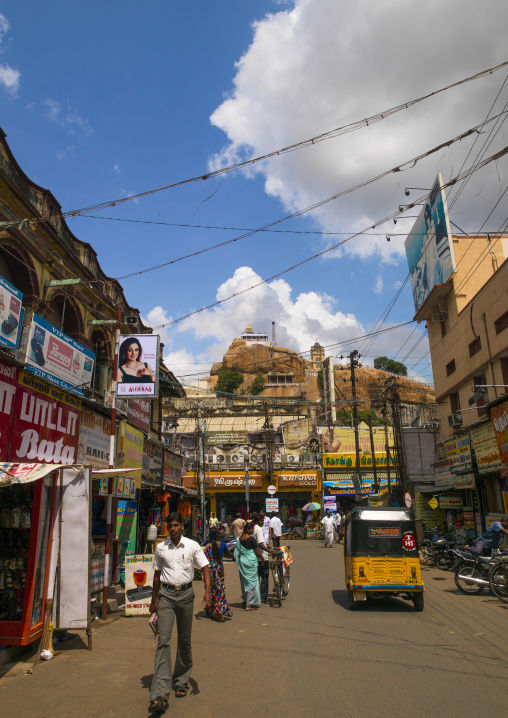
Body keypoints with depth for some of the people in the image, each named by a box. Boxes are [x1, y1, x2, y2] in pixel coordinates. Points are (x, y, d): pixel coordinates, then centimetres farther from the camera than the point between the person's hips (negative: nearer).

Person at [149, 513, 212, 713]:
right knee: (163, 640, -9)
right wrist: (154, 600, 16)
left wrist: (208, 591, -17)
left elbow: (205, 568, -2)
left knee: (185, 640, 10)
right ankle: (159, 694, -10)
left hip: (185, 594, 0)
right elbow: (157, 574, 14)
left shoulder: (193, 546, -1)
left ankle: (181, 681, 29)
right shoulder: (160, 548, 4)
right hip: (166, 594, 0)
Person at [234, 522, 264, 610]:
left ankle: (245, 600, 31)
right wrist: (262, 559, 5)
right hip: (251, 562, -7)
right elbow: (257, 552, -10)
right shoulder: (251, 539, -16)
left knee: (244, 581, 19)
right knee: (251, 581, 2)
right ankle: (249, 605, 6)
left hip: (242, 562, 7)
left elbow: (237, 551, 10)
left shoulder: (239, 538, 3)